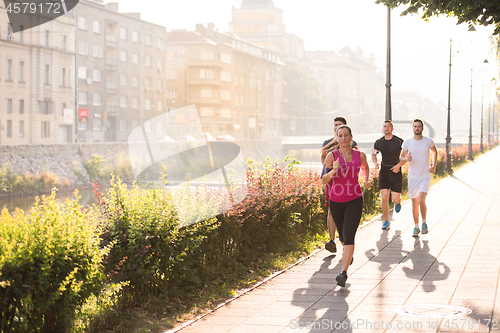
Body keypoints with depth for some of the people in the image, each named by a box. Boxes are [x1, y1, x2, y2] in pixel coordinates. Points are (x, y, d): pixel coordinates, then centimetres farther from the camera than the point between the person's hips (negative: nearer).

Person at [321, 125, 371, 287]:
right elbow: (324, 181, -14)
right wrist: (333, 171, -31)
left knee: (349, 236, -18)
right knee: (342, 236, 20)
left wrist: (367, 180, 11)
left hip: (355, 201, -1)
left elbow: (365, 166, 24)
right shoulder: (331, 156, -8)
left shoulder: (360, 155, -2)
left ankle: (344, 273, -22)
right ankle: (348, 252, 55)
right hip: (336, 201, 1)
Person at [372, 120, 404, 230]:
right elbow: (373, 154, 18)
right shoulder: (379, 142, 1)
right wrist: (375, 163, -2)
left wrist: (399, 165, -16)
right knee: (384, 198, -7)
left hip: (396, 173, -2)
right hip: (384, 172, 2)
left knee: (395, 199, -3)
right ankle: (386, 222, 7)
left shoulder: (399, 142, -8)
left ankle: (398, 202, 37)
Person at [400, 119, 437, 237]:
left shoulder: (428, 141, -3)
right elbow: (402, 158, 8)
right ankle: (416, 227, 21)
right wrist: (407, 159, -15)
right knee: (414, 204, 6)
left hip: (425, 176, -2)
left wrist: (434, 166, 11)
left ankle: (424, 223, 5)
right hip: (412, 177, 2)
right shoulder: (407, 142, -2)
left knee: (421, 201, -18)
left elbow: (434, 152, 19)